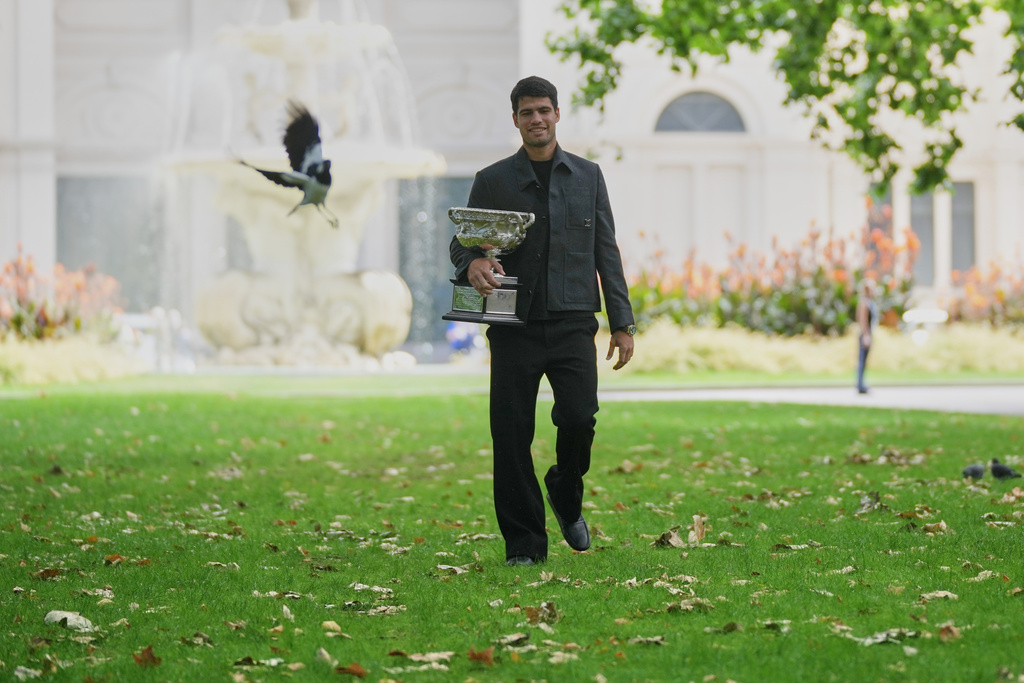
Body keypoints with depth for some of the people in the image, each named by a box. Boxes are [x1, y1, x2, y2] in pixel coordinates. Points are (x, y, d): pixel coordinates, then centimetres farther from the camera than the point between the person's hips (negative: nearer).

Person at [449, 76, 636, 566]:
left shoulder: (587, 176, 13)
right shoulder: (493, 181, 9)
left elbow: (606, 251, 13)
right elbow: (461, 242, 8)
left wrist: (622, 323, 8)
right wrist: (472, 263, -18)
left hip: (573, 323, 0)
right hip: (515, 325, 0)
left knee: (579, 418, -14)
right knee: (512, 434, -4)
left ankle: (566, 497, 18)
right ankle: (523, 543, 6)